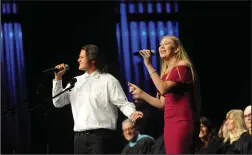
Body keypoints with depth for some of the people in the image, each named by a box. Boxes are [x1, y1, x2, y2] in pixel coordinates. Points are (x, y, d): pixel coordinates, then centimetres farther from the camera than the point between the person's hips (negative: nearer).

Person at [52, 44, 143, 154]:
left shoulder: (108, 80, 0)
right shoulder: (76, 82, 17)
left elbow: (123, 103, -5)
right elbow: (58, 102, 16)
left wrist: (132, 114, -26)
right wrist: (58, 78, 8)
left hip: (100, 136, -5)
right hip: (79, 137, 6)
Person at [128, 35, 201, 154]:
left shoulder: (182, 67, -6)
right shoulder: (166, 72, 19)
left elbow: (164, 89, -19)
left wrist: (149, 65, -15)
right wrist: (140, 93, 14)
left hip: (182, 123, -9)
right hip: (169, 123, 9)